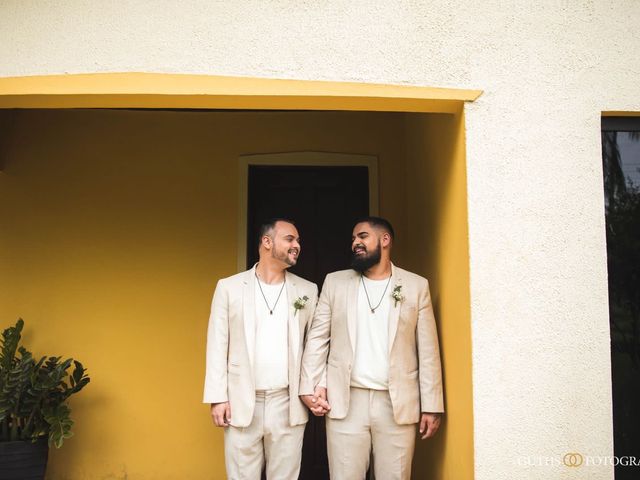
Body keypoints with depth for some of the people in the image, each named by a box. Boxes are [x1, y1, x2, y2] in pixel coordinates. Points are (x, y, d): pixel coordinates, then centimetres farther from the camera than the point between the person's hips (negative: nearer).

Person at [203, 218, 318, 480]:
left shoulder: (308, 290, 6)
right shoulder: (229, 287, 1)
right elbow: (217, 346, 0)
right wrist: (217, 398, -4)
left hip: (288, 404, 1)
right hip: (241, 402, -1)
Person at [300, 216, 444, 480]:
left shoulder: (416, 285, 5)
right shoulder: (335, 282, 8)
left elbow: (428, 349, 3)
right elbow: (317, 338, 6)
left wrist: (431, 406, -1)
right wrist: (310, 386, -5)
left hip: (398, 403, 0)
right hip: (345, 401, 1)